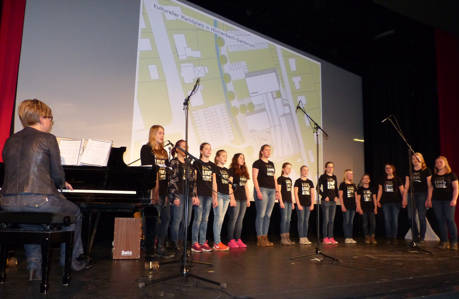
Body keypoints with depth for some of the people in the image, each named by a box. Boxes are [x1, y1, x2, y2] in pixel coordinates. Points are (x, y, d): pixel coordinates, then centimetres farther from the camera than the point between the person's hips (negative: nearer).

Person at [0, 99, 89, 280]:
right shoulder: (48, 139, -4)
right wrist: (62, 184, 22)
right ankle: (72, 260, 30)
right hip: (39, 200, -6)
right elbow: (57, 175, -3)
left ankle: (34, 267, 30)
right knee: (75, 212, 21)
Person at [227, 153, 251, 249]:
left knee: (240, 219, 6)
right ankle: (231, 240, -3)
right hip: (235, 198, -7)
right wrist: (232, 198, -17)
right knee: (234, 219, -8)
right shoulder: (232, 170, -2)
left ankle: (238, 239, 11)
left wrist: (248, 199, 16)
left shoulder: (244, 172, 20)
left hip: (243, 198, 7)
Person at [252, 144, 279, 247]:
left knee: (268, 215, 6)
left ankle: (265, 237, 12)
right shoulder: (257, 163, -1)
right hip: (262, 189, -7)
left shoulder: (271, 164, 20)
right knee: (261, 214, -7)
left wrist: (277, 190, 14)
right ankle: (259, 239, -2)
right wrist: (258, 191, -16)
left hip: (272, 191, 7)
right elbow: (254, 178, -8)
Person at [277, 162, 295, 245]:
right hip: (283, 201, -7)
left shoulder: (289, 179, 18)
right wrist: (281, 201, -15)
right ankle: (283, 238, -5)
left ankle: (287, 238, 11)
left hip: (289, 201, 7)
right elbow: (279, 191, -9)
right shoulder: (280, 178, -4)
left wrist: (292, 202, 17)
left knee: (288, 220, 7)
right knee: (284, 219, -9)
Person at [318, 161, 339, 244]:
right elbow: (318, 188, -8)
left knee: (332, 220, 8)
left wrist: (336, 196, 5)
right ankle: (325, 238, 2)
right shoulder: (323, 177, -3)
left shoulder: (334, 177, 13)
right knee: (326, 220, -4)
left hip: (333, 201, 6)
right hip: (326, 201, -6)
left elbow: (336, 188, 20)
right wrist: (324, 196, -12)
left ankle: (331, 237, 15)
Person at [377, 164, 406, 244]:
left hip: (395, 202, -2)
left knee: (395, 220, -2)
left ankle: (394, 238, 5)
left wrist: (404, 200, -5)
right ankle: (388, 237, 7)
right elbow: (380, 190, 12)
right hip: (385, 202, 2)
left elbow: (402, 190, 3)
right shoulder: (383, 180, 12)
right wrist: (378, 200, 6)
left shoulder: (397, 179, 4)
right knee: (387, 220, 1)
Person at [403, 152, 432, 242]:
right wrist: (404, 198, 7)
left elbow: (429, 186, -1)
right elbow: (407, 186, 12)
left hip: (422, 195, -3)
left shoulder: (426, 170, 2)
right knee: (411, 217, 2)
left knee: (422, 217, -1)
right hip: (411, 195, 4)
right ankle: (415, 236, 16)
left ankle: (422, 237, 10)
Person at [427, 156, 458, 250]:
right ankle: (444, 241, 7)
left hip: (448, 200, -3)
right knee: (441, 221, 2)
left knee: (450, 220, -8)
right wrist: (429, 200, 10)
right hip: (436, 201, 3)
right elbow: (431, 188, 16)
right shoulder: (434, 176, 13)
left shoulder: (451, 174, 4)